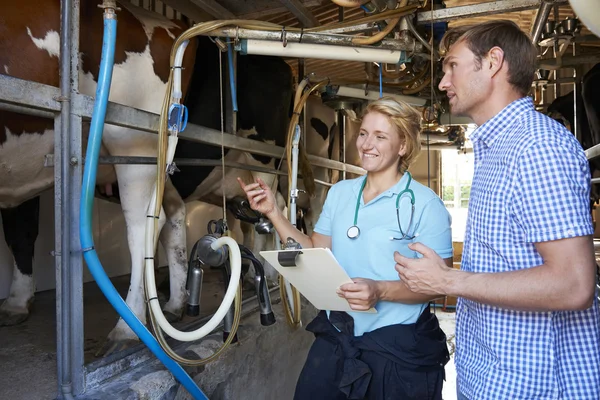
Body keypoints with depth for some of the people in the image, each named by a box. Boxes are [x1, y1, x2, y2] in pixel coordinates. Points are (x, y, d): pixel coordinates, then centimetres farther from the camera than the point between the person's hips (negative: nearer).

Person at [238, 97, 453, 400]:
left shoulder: (425, 204, -12)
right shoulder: (339, 193, 5)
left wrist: (381, 291, -30)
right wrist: (273, 212, -2)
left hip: (398, 346, -4)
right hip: (335, 337, 5)